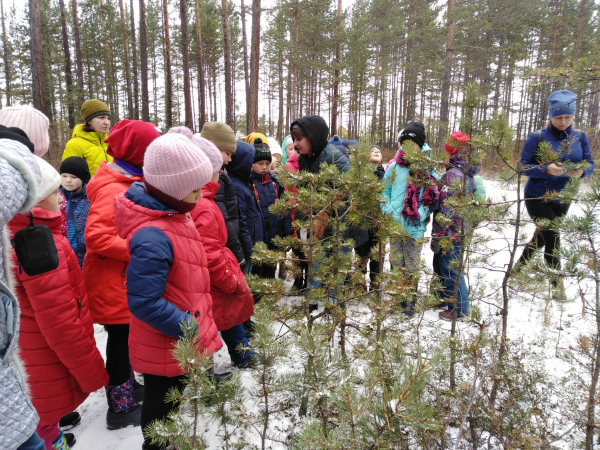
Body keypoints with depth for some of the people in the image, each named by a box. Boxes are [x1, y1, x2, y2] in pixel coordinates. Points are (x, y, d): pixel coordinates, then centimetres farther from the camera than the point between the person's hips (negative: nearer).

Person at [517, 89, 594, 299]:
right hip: (538, 197, -5)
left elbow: (590, 164, 1)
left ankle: (519, 267, 41)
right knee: (552, 239, -8)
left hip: (562, 200, 5)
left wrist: (581, 171, -22)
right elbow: (523, 166, -15)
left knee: (541, 237, 19)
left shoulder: (580, 136, -1)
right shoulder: (537, 137, -14)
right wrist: (546, 170, -32)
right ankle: (556, 284, 10)